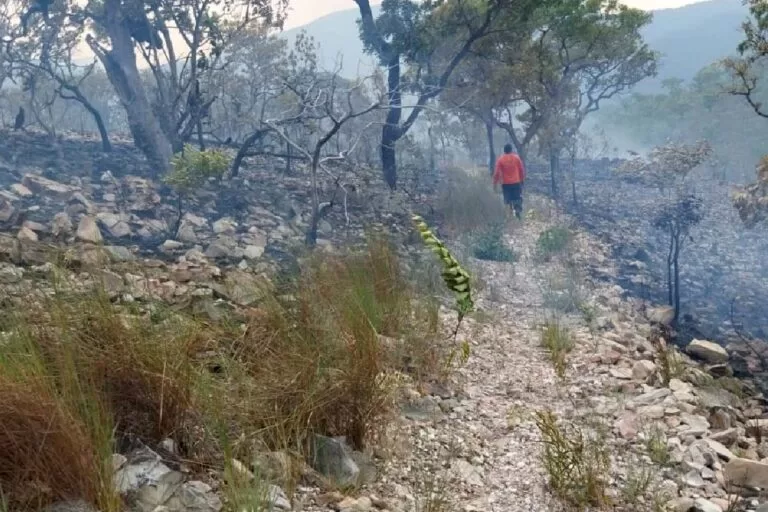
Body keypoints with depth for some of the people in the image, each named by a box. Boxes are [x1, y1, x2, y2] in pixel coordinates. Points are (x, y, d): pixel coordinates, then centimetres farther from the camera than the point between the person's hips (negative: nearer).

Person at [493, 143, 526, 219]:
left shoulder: (500, 159, -3)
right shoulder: (516, 157, 1)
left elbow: (497, 173, -5)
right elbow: (522, 170, 5)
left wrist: (495, 184, 2)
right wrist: (522, 180, 18)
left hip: (506, 184, -1)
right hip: (516, 182, 1)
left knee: (507, 200, 5)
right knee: (518, 199, 10)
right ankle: (518, 211, -6)